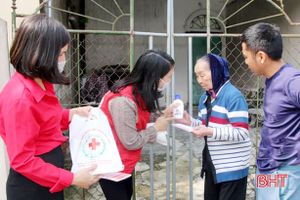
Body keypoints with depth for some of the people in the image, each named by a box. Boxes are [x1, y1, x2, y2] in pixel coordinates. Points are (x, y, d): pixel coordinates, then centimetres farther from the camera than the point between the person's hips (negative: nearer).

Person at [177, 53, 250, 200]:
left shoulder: (233, 96, -16)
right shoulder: (205, 98, 9)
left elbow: (242, 132, -22)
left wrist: (210, 132, -27)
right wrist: (189, 121, -2)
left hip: (232, 167, -8)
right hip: (212, 164, 8)